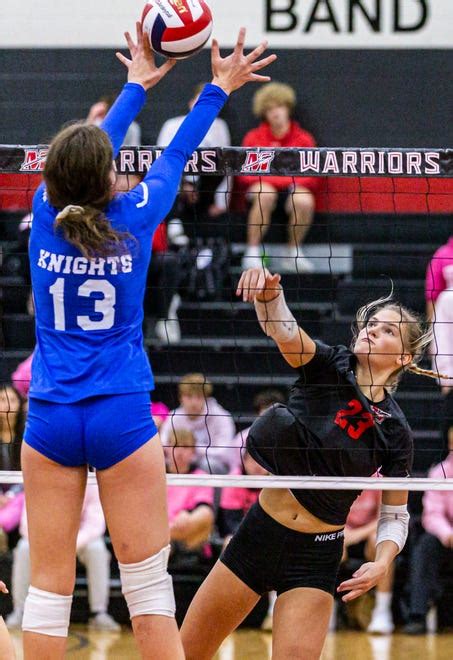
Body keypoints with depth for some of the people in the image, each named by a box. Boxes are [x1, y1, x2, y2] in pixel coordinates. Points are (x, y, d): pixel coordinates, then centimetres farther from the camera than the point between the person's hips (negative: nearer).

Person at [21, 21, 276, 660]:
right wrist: (219, 89, 31)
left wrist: (136, 84, 34)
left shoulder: (47, 213, -1)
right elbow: (176, 156, 14)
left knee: (48, 587, 0)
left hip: (50, 419, 2)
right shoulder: (134, 219, -4)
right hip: (122, 416, -2)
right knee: (147, 579, -1)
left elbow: (92, 151, 19)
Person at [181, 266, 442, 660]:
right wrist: (269, 294, -46)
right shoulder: (328, 366, -4)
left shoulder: (396, 432, -4)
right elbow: (283, 330, -24)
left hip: (317, 556, -1)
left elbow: (395, 515, 5)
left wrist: (383, 561, -15)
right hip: (259, 535, 1)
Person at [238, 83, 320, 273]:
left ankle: (292, 254, -13)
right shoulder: (254, 138, 5)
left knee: (305, 201, -34)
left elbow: (311, 177, 6)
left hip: (294, 187, 1)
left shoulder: (304, 139, 6)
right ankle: (252, 253, -30)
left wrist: (293, 182, -15)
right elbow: (246, 174, 2)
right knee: (265, 195, -38)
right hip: (262, 185, -1)